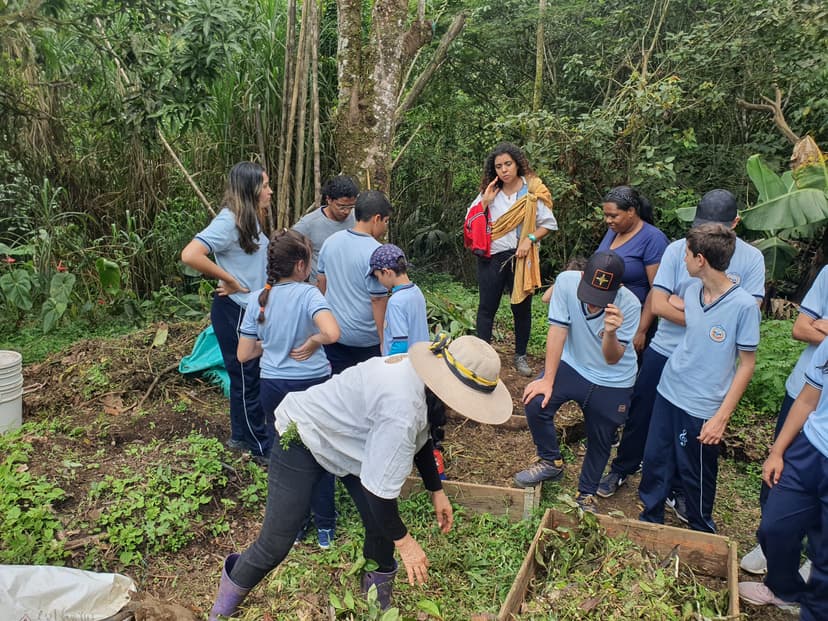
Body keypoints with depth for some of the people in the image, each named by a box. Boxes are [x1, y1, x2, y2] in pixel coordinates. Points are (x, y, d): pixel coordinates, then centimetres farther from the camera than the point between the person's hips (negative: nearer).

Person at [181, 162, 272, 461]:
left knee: (250, 375, 19)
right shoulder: (228, 221, -20)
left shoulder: (249, 220, 8)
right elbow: (190, 255, -30)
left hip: (250, 310, 9)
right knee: (246, 377, 5)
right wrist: (230, 280, -22)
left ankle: (242, 436, 36)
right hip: (234, 311, -9)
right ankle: (262, 447, 19)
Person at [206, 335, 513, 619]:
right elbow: (380, 487, -33)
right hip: (301, 437, -8)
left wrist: (436, 491, 11)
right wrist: (403, 540, -17)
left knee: (381, 522, 2)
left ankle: (378, 583, 31)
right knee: (275, 544, -5)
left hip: (344, 438, 8)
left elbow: (419, 437, 7)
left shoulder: (421, 373, -11)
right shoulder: (401, 408, -40)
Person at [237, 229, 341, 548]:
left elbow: (244, 355, 0)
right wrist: (311, 342, -15)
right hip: (313, 384, -3)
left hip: (273, 387, 3)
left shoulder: (258, 299, -3)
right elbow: (332, 333, -34)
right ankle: (324, 527, 26)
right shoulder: (308, 293, -16)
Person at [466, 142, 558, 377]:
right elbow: (470, 222, 2)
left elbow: (548, 223, -1)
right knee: (487, 307, 6)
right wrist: (485, 201, -10)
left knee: (522, 307, 9)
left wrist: (530, 239, -15)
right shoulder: (489, 191, 5)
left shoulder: (532, 190, -4)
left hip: (520, 258, -2)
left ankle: (520, 356, 23)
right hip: (491, 257, 2)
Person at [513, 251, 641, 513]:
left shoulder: (629, 305, -26)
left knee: (600, 441, 9)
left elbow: (612, 359, -22)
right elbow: (558, 331, -19)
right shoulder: (567, 281, -24)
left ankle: (586, 494, 36)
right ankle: (552, 462, 6)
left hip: (612, 381, -1)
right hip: (573, 366, 1)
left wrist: (610, 333, -44)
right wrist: (548, 380, -20)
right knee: (536, 403, -21)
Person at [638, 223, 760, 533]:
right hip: (668, 392, 6)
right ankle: (650, 521, 38)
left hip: (702, 408, -5)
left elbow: (746, 364, -13)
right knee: (654, 462, 16)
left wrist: (722, 417, -15)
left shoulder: (744, 305, -19)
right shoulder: (692, 290, 0)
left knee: (695, 476, 13)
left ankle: (702, 533, 39)